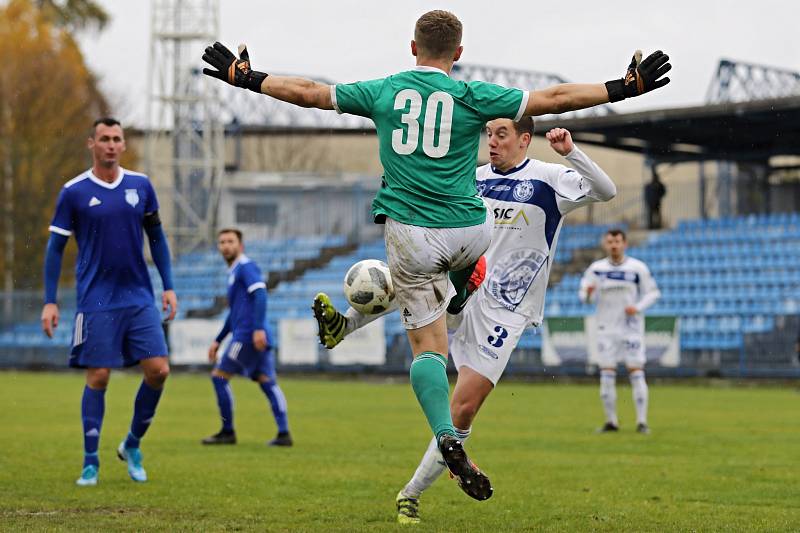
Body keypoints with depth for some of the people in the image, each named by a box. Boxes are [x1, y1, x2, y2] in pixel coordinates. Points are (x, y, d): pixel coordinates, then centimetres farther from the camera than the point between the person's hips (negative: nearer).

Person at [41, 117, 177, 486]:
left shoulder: (141, 186, 6)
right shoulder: (74, 192, -3)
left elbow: (156, 237, 15)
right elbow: (55, 248, 1)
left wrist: (168, 286, 9)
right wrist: (50, 301, -4)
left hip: (139, 297, 3)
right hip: (96, 300, -3)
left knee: (158, 370, -5)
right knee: (98, 377, -5)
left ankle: (132, 446, 15)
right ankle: (90, 462, 6)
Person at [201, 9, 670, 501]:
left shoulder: (383, 91, 4)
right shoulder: (471, 96, -3)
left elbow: (308, 92, 12)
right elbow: (553, 99, -1)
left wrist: (246, 78, 25)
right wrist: (624, 89, 7)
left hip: (409, 235, 1)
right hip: (468, 232, -1)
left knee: (427, 346, 3)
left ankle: (449, 439, -14)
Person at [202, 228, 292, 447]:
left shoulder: (246, 267, -5)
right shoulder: (233, 273, 25)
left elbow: (260, 294, -20)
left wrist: (258, 328, -29)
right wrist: (218, 341, 31)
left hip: (247, 336, -9)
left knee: (219, 376, -2)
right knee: (267, 382, 3)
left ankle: (227, 432, 2)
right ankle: (283, 434, -4)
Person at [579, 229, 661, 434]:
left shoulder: (638, 268, -1)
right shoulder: (596, 268, 3)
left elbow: (653, 292, 5)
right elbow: (584, 295, 5)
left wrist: (638, 308, -12)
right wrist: (588, 293, -19)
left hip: (631, 328, -2)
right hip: (606, 329, 2)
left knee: (637, 374, -7)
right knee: (607, 376, -2)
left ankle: (642, 421, -3)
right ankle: (611, 421, 7)